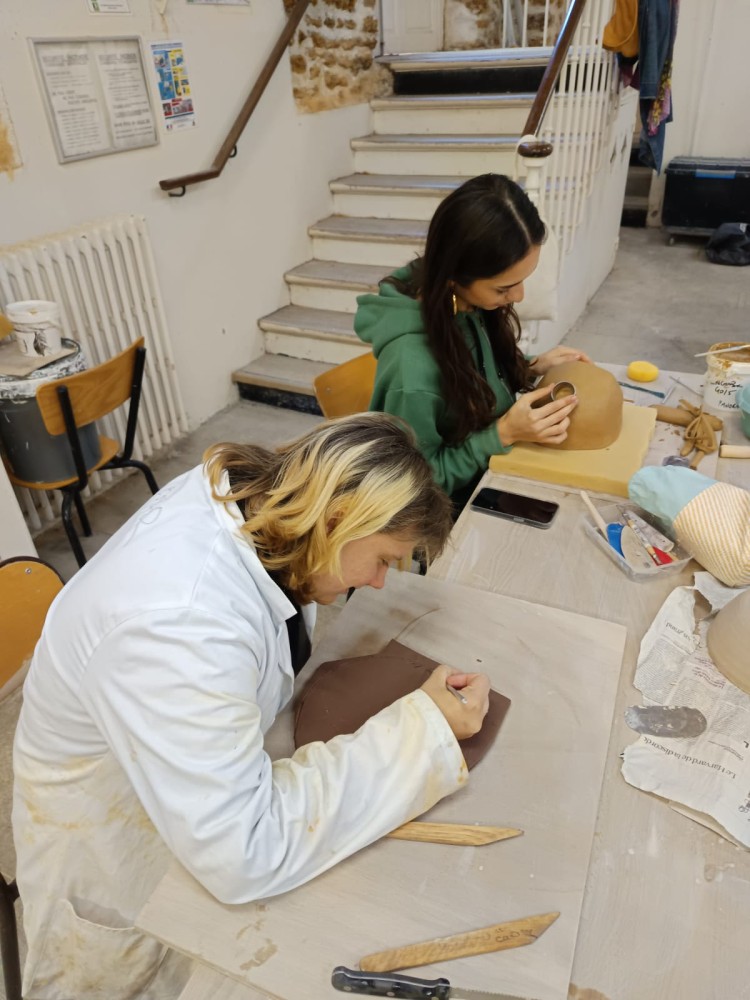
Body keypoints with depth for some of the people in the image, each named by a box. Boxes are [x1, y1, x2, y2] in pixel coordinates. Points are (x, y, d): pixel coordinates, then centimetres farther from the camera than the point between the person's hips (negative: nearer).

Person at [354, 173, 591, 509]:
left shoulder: (468, 304, -13)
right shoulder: (413, 374, -36)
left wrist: (532, 368, -9)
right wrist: (504, 433, -27)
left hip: (491, 475, 7)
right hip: (457, 506, -6)